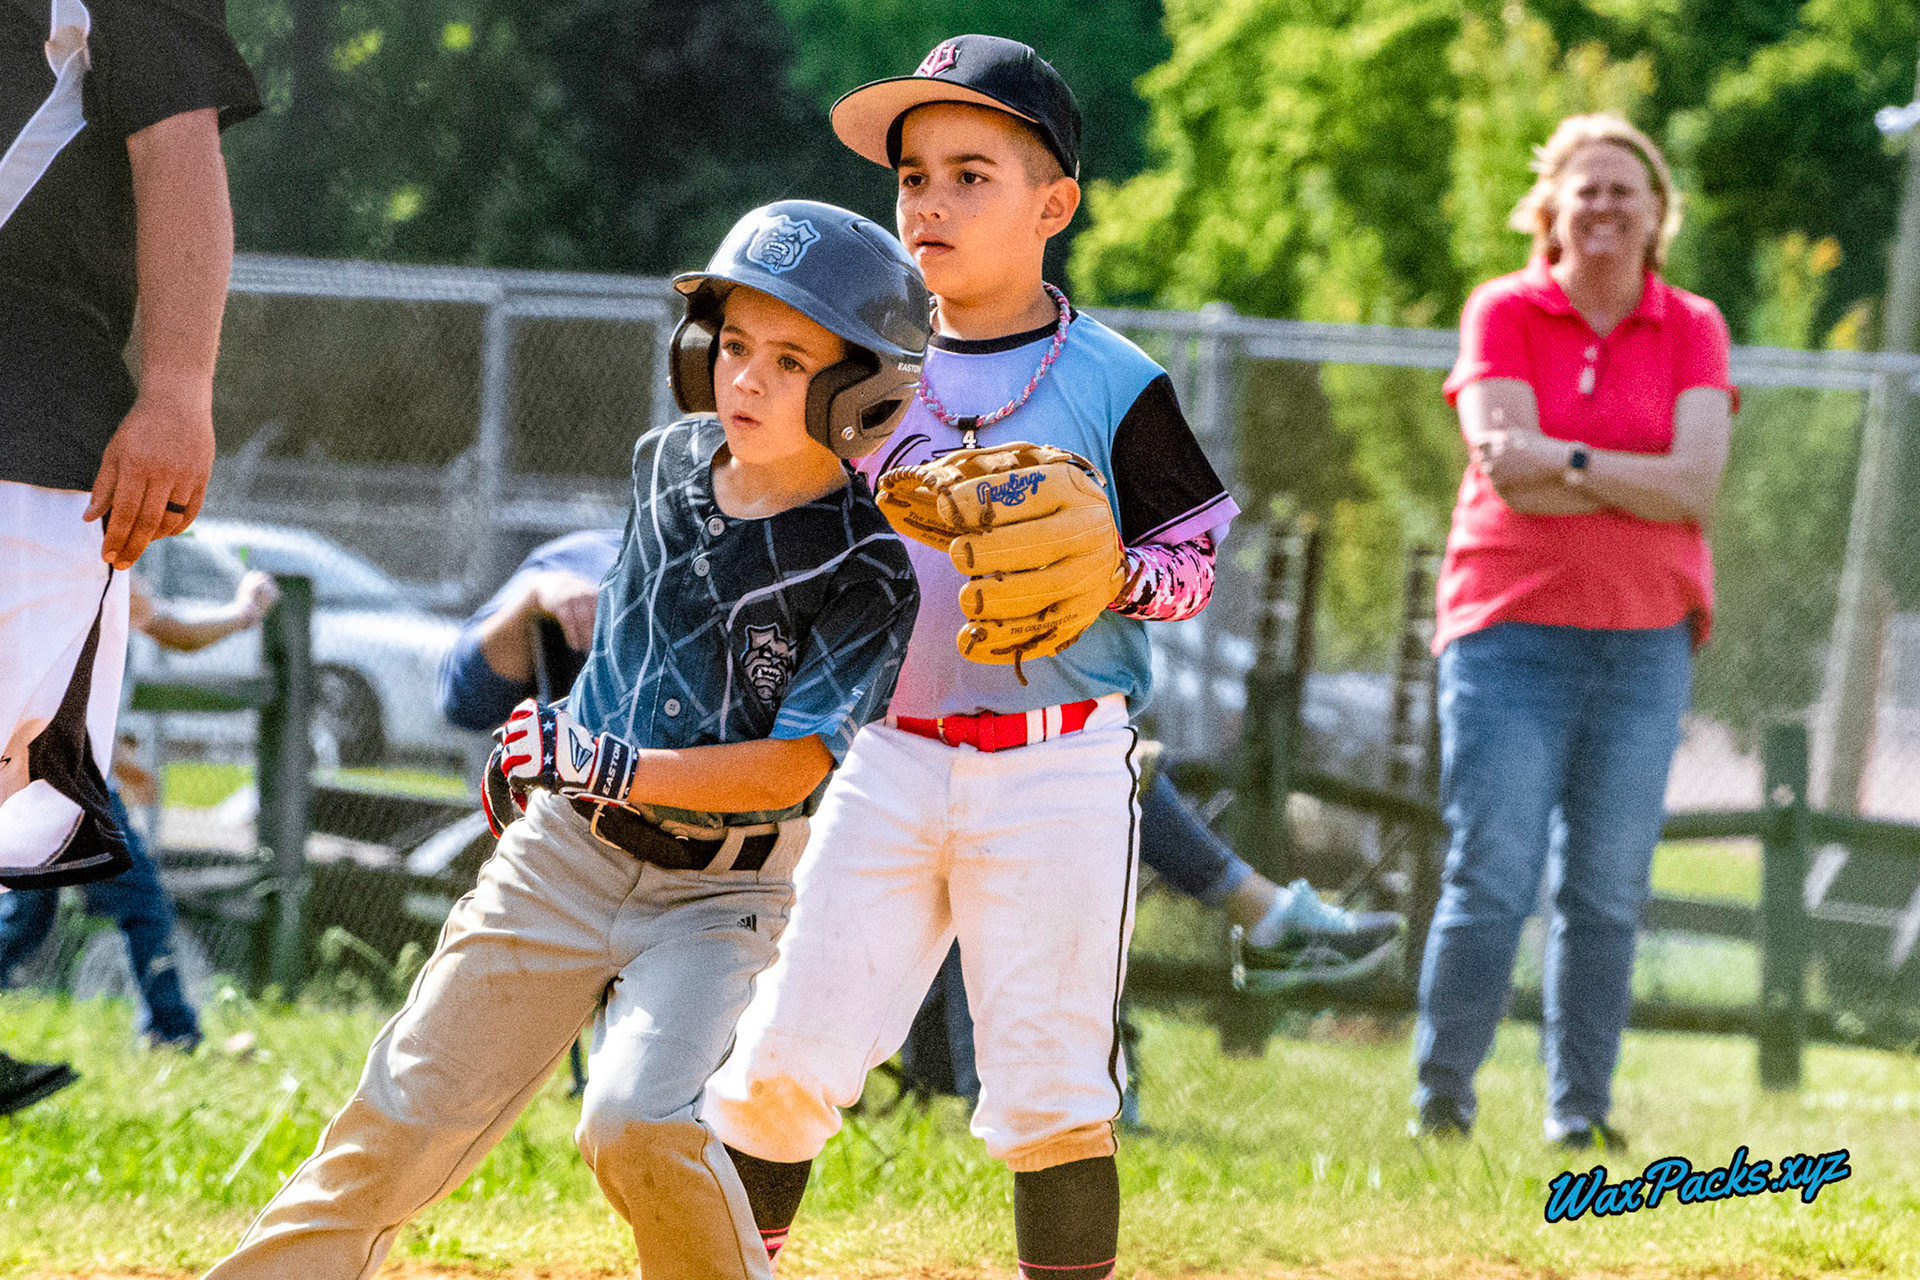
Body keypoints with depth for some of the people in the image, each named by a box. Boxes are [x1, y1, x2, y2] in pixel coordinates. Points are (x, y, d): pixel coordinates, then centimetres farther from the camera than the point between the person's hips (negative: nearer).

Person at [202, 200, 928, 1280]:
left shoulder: (867, 573, -16)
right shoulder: (670, 463, 2)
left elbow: (789, 767, -21)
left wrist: (607, 768, -25)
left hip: (722, 891, -5)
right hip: (566, 855, 5)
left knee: (639, 1123, -27)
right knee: (402, 1124, 1)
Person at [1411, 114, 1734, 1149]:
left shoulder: (1691, 331, 8)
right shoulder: (1503, 313, 3)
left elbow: (1697, 485, -7)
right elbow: (1512, 475, -10)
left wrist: (1568, 461, -15)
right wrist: (1647, 479, -8)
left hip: (1644, 638, 2)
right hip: (1510, 631, -2)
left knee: (1607, 891, 2)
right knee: (1490, 877, -9)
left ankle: (1579, 1112, 9)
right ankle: (1440, 1103, -4)